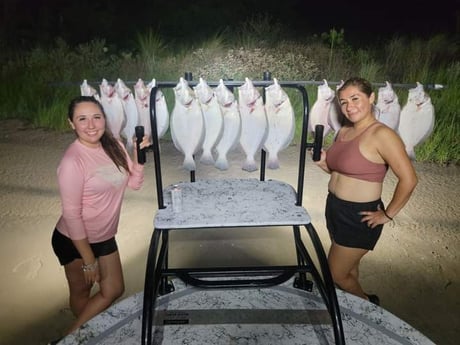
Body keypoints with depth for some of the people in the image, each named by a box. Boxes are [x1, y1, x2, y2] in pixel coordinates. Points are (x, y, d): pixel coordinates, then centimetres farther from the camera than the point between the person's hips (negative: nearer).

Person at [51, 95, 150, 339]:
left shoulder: (114, 146, -6)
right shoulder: (72, 161, -26)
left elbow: (134, 183, 1)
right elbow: (71, 215, -23)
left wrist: (138, 155, -17)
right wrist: (88, 260, -18)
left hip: (104, 237, 7)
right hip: (74, 241, -6)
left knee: (114, 290, 15)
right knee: (81, 293, 16)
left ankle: (71, 335, 34)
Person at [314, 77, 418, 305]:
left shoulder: (381, 135, -20)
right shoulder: (344, 131, 5)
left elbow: (409, 179, -23)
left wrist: (387, 214, -14)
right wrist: (323, 162, -3)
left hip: (359, 216, -7)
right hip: (335, 208, 7)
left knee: (335, 275, 6)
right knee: (349, 269, 22)